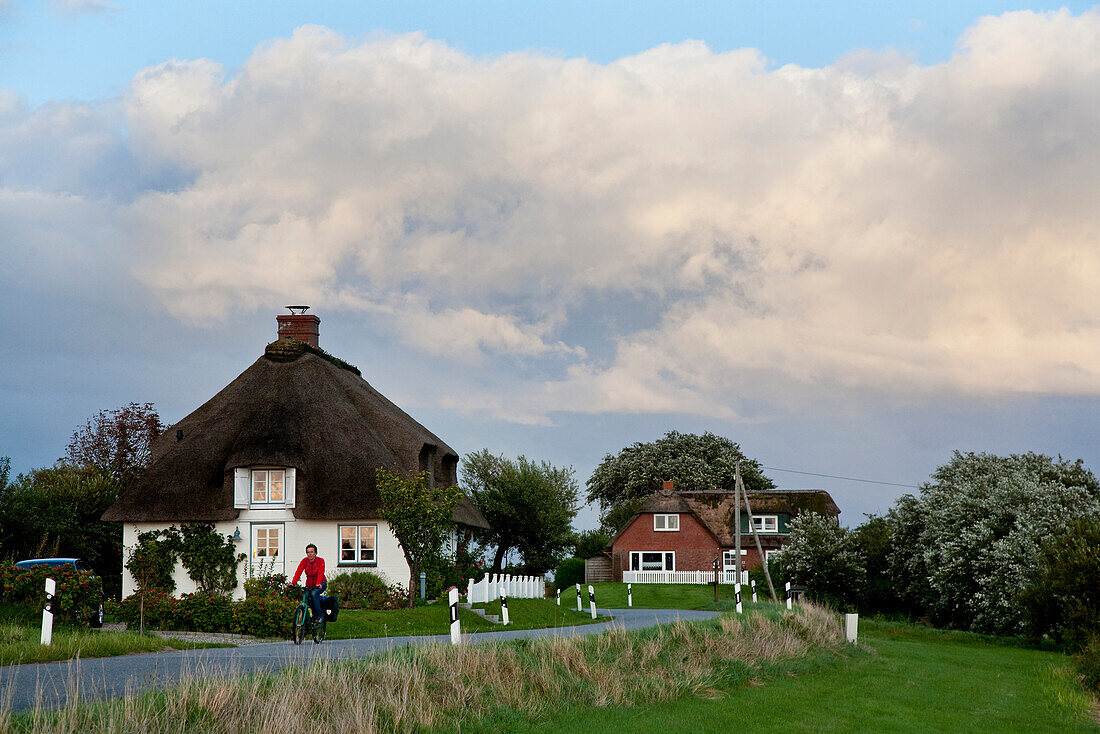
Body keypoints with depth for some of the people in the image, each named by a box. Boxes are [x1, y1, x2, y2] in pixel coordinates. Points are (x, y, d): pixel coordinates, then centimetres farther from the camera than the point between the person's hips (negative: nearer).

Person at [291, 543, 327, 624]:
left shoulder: (320, 561, -14)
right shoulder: (304, 561, -5)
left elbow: (320, 573, -30)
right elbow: (298, 572, -18)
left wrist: (318, 584, -47)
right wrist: (293, 583, -34)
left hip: (320, 584, -4)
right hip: (309, 584, 4)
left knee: (314, 593, -30)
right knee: (307, 596, -18)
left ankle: (320, 615, -19)